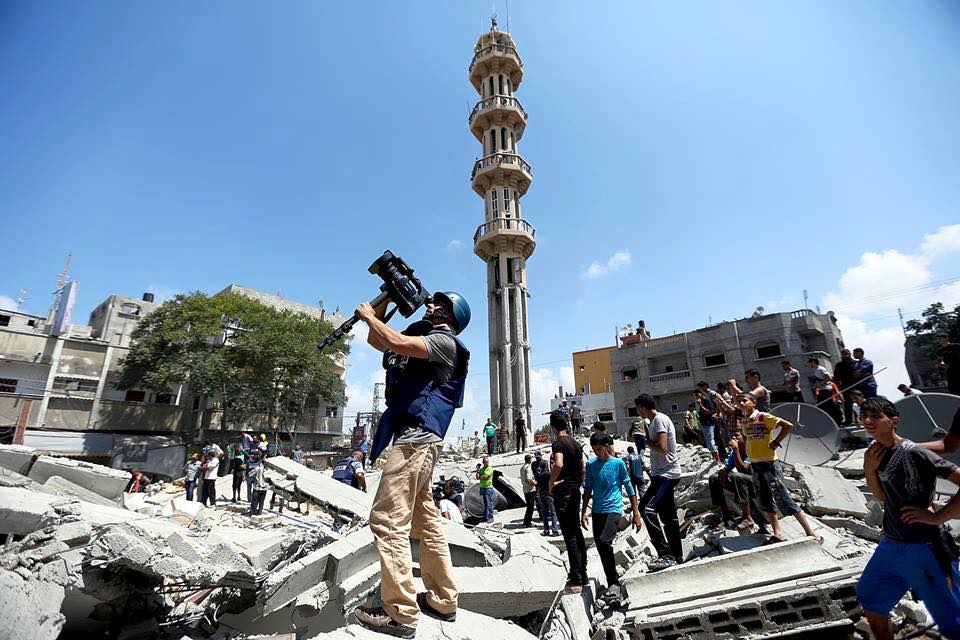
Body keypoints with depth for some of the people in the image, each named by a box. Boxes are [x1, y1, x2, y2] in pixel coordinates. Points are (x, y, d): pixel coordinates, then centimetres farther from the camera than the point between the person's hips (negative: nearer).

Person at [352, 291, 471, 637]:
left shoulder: (445, 341, -5)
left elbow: (396, 342, -22)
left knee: (388, 520, -10)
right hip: (416, 438, 10)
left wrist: (369, 315, -5)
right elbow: (376, 340, 29)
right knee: (425, 520, 12)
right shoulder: (423, 338, 23)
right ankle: (442, 601, 22)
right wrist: (386, 299, 21)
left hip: (416, 437, -10)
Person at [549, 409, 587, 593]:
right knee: (576, 532, 16)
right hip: (575, 490, 8)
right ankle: (581, 574, 27)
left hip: (562, 490, -8)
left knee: (569, 535, -3)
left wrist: (551, 482, -20)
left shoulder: (558, 443, -15)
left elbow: (559, 464, -33)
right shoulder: (576, 443, 10)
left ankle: (576, 581, 2)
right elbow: (583, 469, 16)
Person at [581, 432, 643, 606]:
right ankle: (613, 585, 23)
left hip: (614, 509, -4)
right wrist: (584, 512, 8)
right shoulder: (591, 464, 6)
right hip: (597, 512, 4)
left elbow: (629, 488, 2)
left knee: (604, 542, -24)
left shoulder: (618, 463, -3)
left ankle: (613, 584, -12)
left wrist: (636, 514, 1)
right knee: (602, 550, 7)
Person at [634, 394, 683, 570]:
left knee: (648, 509, -20)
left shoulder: (659, 420, -15)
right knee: (668, 515, 16)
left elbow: (662, 447, -24)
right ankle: (676, 556, 25)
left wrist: (648, 441, -9)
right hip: (664, 474, 11)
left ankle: (665, 555, -19)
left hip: (666, 474, -11)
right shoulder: (655, 420, 16)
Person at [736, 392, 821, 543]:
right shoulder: (743, 421, 8)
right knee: (764, 501, 9)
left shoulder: (763, 417, -12)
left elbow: (788, 426, -18)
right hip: (754, 465, 7)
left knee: (783, 498, -5)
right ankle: (778, 533, 17)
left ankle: (810, 531, 6)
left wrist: (775, 443, -15)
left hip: (769, 463, -7)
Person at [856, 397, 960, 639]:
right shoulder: (877, 454, 5)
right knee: (870, 601, 20)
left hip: (923, 547, -8)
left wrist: (937, 516, -19)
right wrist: (869, 470, -2)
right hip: (890, 545, 8)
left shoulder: (914, 453, -18)